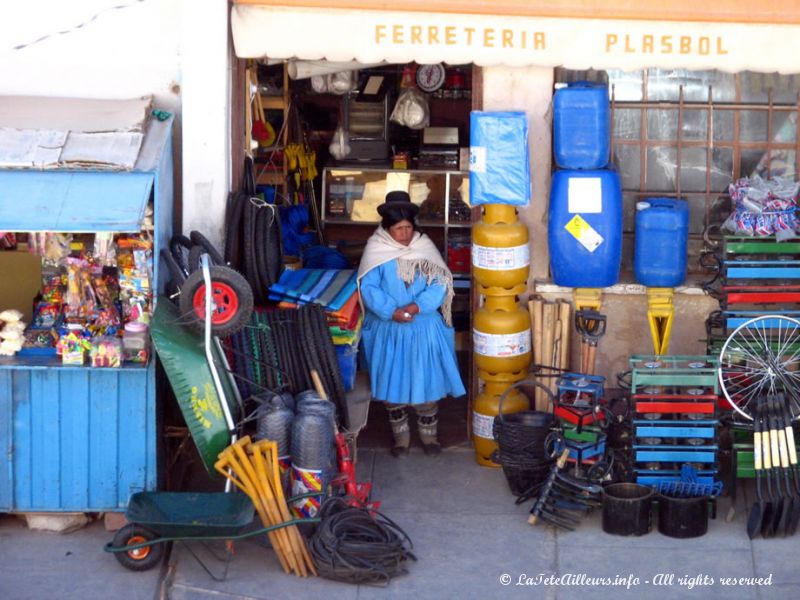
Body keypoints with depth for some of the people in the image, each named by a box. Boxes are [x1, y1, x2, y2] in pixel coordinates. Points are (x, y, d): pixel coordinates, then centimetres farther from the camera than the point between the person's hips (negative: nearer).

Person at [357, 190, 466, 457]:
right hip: (389, 329, -1)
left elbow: (440, 284, -9)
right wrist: (392, 312, -24)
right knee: (393, 384, 8)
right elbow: (368, 288, -13)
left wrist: (418, 306, -24)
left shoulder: (425, 247, -3)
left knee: (427, 382, 8)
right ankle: (400, 436, 24)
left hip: (424, 328, 1)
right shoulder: (376, 250, -7)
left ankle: (428, 434, 25)